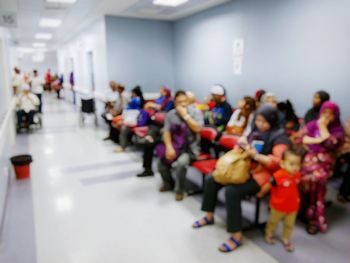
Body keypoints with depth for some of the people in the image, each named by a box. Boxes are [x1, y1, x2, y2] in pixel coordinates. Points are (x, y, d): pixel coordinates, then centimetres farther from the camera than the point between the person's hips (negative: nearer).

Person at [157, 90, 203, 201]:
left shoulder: (195, 112, -6)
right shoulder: (170, 114, 2)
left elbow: (197, 129, -20)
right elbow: (166, 132, -4)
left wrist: (185, 115, -20)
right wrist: (169, 147, -19)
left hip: (190, 147, -3)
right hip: (175, 146, 4)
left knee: (181, 162, -32)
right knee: (161, 161, -17)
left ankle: (179, 190, -4)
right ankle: (168, 183, 16)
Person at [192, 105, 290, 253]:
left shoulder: (280, 137, -11)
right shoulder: (256, 131, 10)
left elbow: (277, 162, -21)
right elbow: (246, 148, 21)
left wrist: (255, 155, -30)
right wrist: (243, 143, -3)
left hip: (261, 174, -8)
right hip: (245, 168, 9)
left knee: (232, 191, -31)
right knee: (212, 180, 2)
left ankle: (237, 236, -18)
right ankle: (209, 216, 18)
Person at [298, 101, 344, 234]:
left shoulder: (338, 130, 11)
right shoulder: (312, 124, 17)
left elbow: (330, 144, -8)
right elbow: (300, 138, 3)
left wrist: (323, 127, -2)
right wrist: (317, 140, -10)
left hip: (322, 161, -1)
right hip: (306, 156, 2)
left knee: (316, 176, -35)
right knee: (301, 172, -32)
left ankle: (311, 214, -20)